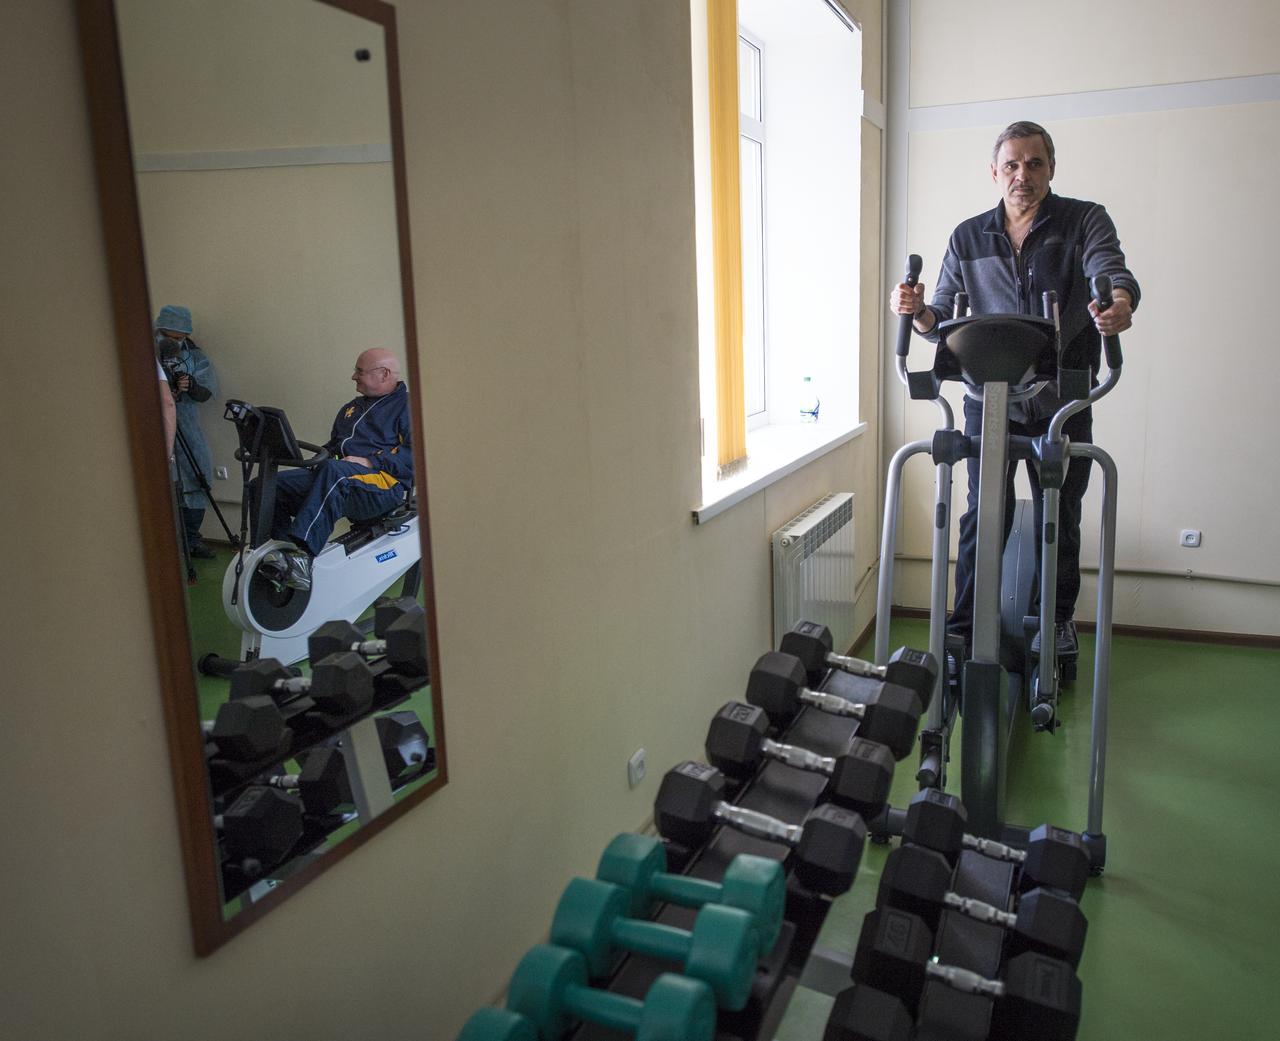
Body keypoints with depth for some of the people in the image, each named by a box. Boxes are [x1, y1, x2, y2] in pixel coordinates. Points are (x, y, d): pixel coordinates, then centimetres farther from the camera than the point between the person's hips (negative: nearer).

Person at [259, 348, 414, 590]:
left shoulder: (408, 406, 5)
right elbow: (333, 445, 38)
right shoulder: (351, 408, 32)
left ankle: (303, 554, -49)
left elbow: (416, 454, -9)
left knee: (335, 471, -40)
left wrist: (370, 462, -17)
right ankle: (285, 554, -18)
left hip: (386, 483, -8)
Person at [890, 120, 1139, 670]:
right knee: (985, 514, -1)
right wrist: (916, 311, -20)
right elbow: (943, 318, 4)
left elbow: (1112, 272, -18)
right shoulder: (969, 238, 6)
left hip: (1063, 399, 0)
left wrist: (1119, 302, -42)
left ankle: (1058, 619, 31)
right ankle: (964, 631, 9)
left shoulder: (1085, 222, 1)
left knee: (1060, 516, 11)